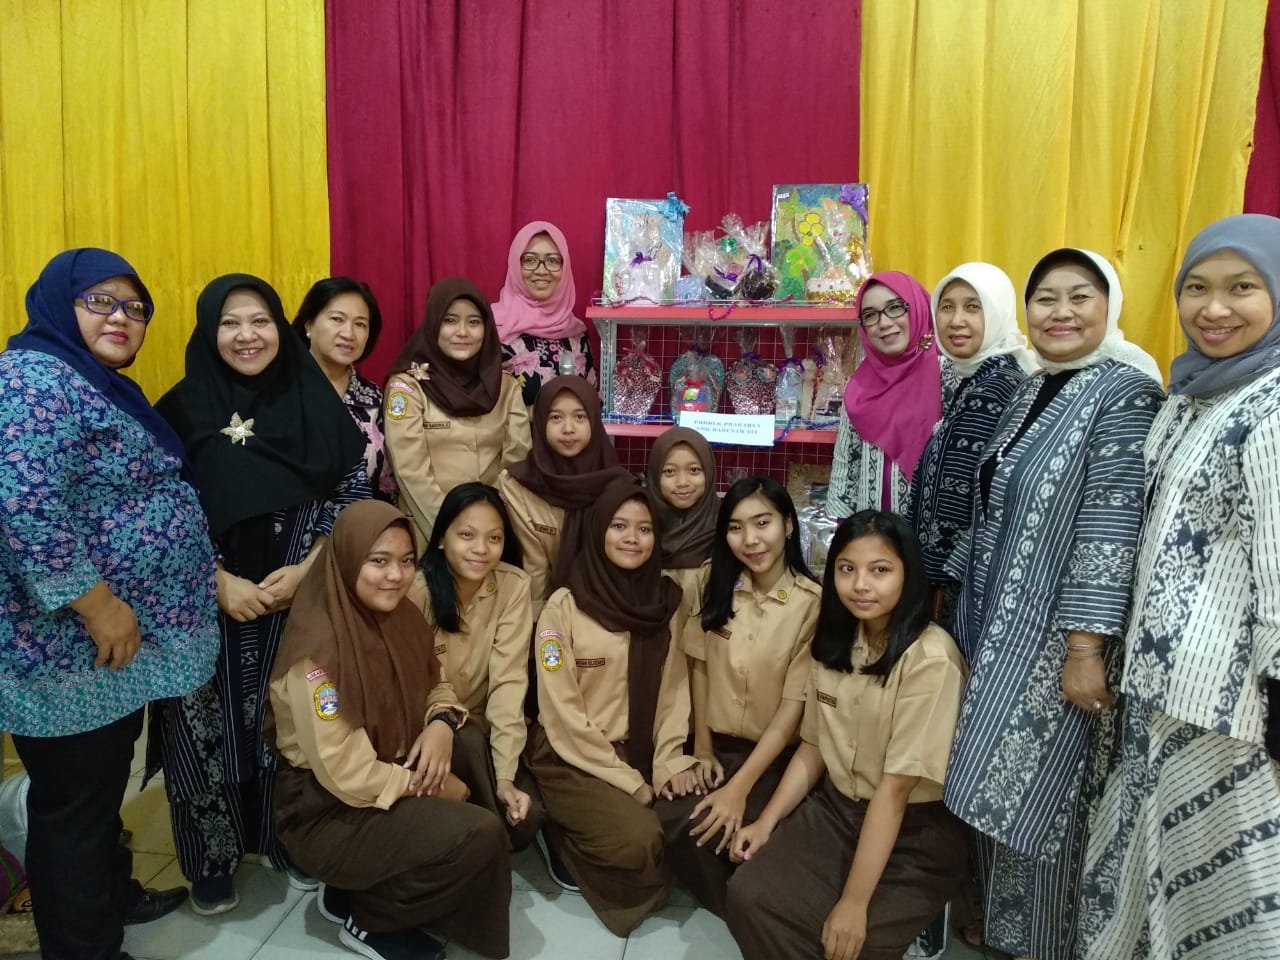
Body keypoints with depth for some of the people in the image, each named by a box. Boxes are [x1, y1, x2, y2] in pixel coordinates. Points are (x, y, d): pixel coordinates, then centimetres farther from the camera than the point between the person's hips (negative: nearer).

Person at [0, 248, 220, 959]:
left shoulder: (100, 386, 14)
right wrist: (97, 603, -25)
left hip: (122, 640, 10)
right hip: (72, 648, -10)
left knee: (104, 785, 24)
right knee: (74, 803, 6)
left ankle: (113, 894, 42)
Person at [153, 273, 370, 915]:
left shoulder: (317, 404, 0)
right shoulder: (182, 410, -2)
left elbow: (353, 497, 0)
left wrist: (304, 572, -10)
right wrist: (221, 583, -13)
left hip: (303, 599, 1)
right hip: (208, 604, -1)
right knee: (212, 723, 3)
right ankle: (212, 861, 24)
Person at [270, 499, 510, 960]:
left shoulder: (403, 618, -3)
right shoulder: (318, 649, -25)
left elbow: (431, 689, 11)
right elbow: (345, 774, -24)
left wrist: (441, 723, -11)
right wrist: (433, 785, -13)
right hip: (326, 810, -8)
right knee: (480, 835, -21)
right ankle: (367, 918, 4)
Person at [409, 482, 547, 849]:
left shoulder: (514, 586, -13)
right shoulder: (416, 592, -19)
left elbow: (508, 680, -18)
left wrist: (505, 775, -26)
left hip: (480, 731, 2)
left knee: (526, 817, -21)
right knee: (469, 742, -34)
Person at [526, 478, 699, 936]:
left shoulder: (667, 602, 1)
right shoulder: (564, 605, -12)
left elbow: (674, 690, 4)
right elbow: (562, 714, -13)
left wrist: (668, 762, -10)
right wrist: (629, 783, -14)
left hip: (641, 751, 5)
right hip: (573, 758, -4)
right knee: (637, 837, -24)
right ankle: (563, 834, 5)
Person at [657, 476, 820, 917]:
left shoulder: (813, 601, -14)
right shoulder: (714, 580, 0)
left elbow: (794, 704, -16)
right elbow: (699, 664, 6)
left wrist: (739, 787, -20)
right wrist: (702, 748, 0)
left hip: (776, 756, -4)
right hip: (718, 745, 4)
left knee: (715, 832, -25)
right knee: (665, 822, -18)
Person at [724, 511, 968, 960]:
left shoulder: (930, 659, -21)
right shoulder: (835, 639, 1)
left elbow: (895, 789, -22)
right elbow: (813, 746, 8)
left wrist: (854, 902, -21)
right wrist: (767, 821, -3)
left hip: (915, 832, -5)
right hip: (836, 808, 6)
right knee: (748, 898, -14)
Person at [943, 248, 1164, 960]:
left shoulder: (1125, 392, -13)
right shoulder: (1031, 393, 10)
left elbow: (1111, 527, -19)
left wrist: (1086, 646, -22)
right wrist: (964, 597, 16)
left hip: (1056, 635, -7)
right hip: (1000, 623, 7)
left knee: (1041, 794, 3)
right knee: (1001, 788, 16)